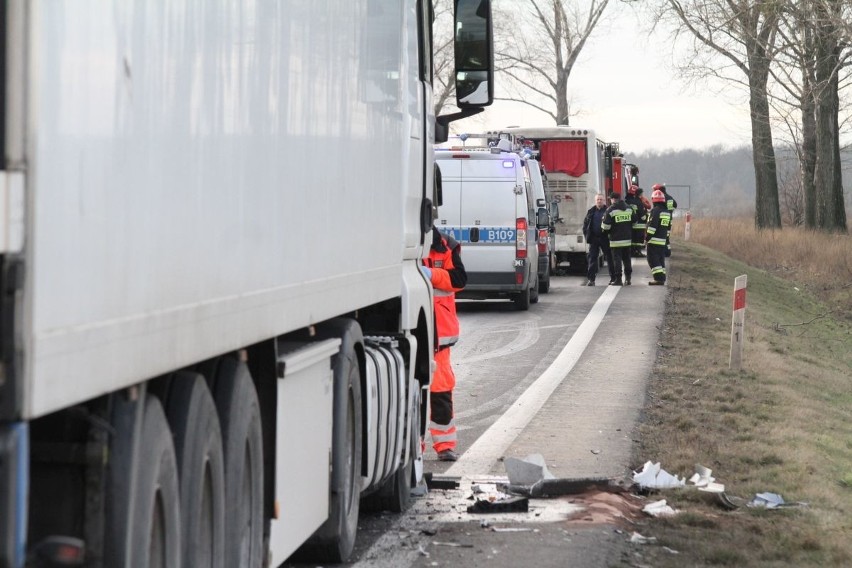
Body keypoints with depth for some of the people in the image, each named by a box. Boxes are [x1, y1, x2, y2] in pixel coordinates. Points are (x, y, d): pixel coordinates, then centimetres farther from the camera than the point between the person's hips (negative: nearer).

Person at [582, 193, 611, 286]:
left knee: (609, 257, 5)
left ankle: (613, 278, 13)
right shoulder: (591, 212, 10)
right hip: (594, 239, 3)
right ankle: (591, 279, 1)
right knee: (592, 258, 0)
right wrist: (587, 235, 2)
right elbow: (585, 224, 13)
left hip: (605, 239, -3)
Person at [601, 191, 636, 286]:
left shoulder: (611, 210, -10)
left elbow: (606, 225, -10)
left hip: (616, 239, -5)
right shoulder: (629, 208, 7)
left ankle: (618, 279, -6)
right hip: (627, 238, 5)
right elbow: (634, 221, 13)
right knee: (627, 258, 12)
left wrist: (605, 232, 10)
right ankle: (628, 278, 13)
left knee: (617, 259, -2)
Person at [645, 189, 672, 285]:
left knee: (653, 260, -6)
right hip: (663, 241, 8)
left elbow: (651, 226, -18)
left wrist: (647, 238, -13)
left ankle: (659, 278, -14)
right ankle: (662, 278, 13)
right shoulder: (668, 212, 13)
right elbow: (668, 227, 17)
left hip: (654, 241, -8)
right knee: (661, 260, 13)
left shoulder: (655, 211, -14)